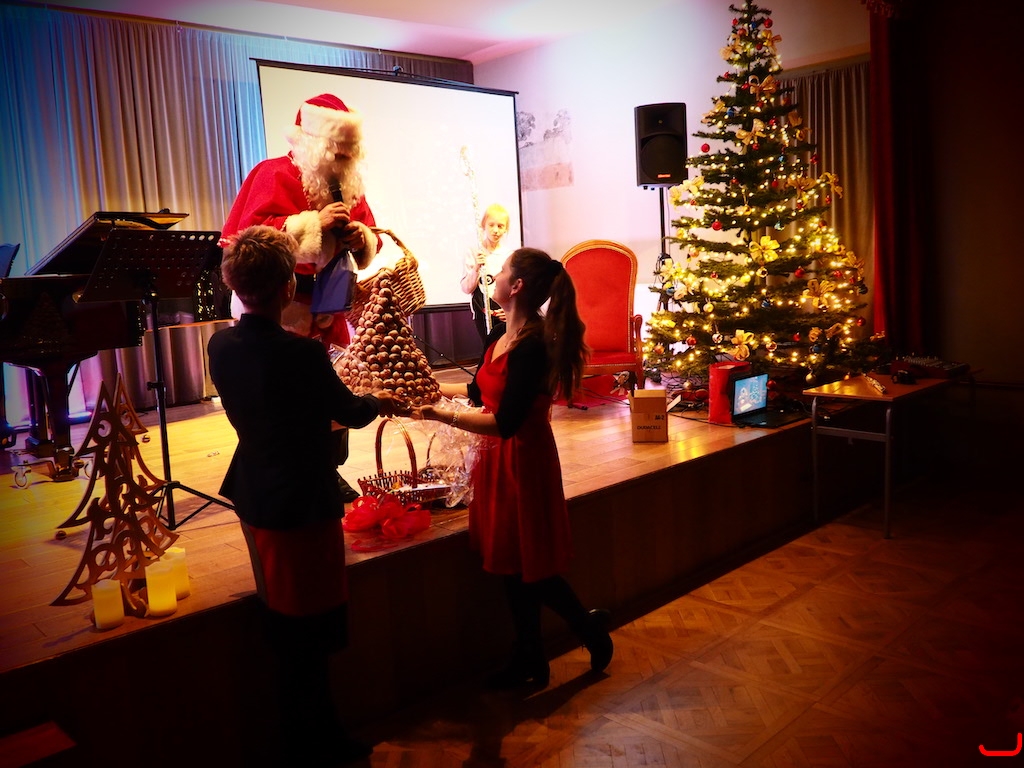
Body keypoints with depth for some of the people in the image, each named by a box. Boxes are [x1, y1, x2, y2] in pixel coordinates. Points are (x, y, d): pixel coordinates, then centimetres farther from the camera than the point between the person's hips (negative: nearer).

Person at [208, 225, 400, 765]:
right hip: (303, 504, -8)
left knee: (286, 631, 21)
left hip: (253, 498, 8)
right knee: (306, 635, 9)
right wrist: (379, 402, 14)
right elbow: (349, 413, -9)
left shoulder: (220, 345, -3)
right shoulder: (303, 353, -24)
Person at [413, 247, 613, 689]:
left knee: (530, 566, 6)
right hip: (499, 458, 9)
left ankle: (590, 626, 32)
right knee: (510, 564, 16)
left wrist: (440, 415, -29)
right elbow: (478, 390, 18)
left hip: (523, 458, -9)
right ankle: (529, 660, 31)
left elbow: (504, 422, -27)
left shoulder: (532, 345, -24)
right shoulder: (501, 334, 4)